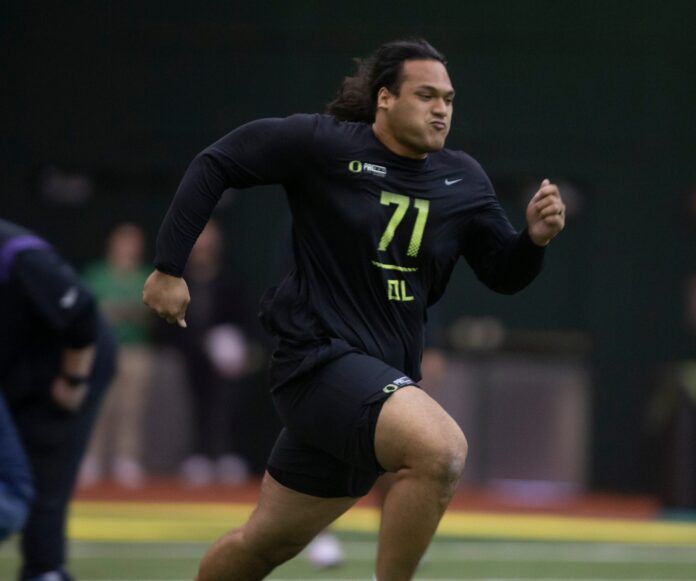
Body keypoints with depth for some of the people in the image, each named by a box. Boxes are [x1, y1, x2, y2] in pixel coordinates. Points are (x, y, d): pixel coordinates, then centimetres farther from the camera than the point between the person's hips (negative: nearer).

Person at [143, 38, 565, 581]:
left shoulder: (463, 180, 6)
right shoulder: (324, 144, -9)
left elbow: (504, 274, 13)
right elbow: (214, 165, -2)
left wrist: (535, 238, -9)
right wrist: (169, 268, -5)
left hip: (386, 381, 7)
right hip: (322, 358, -7)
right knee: (442, 449, -31)